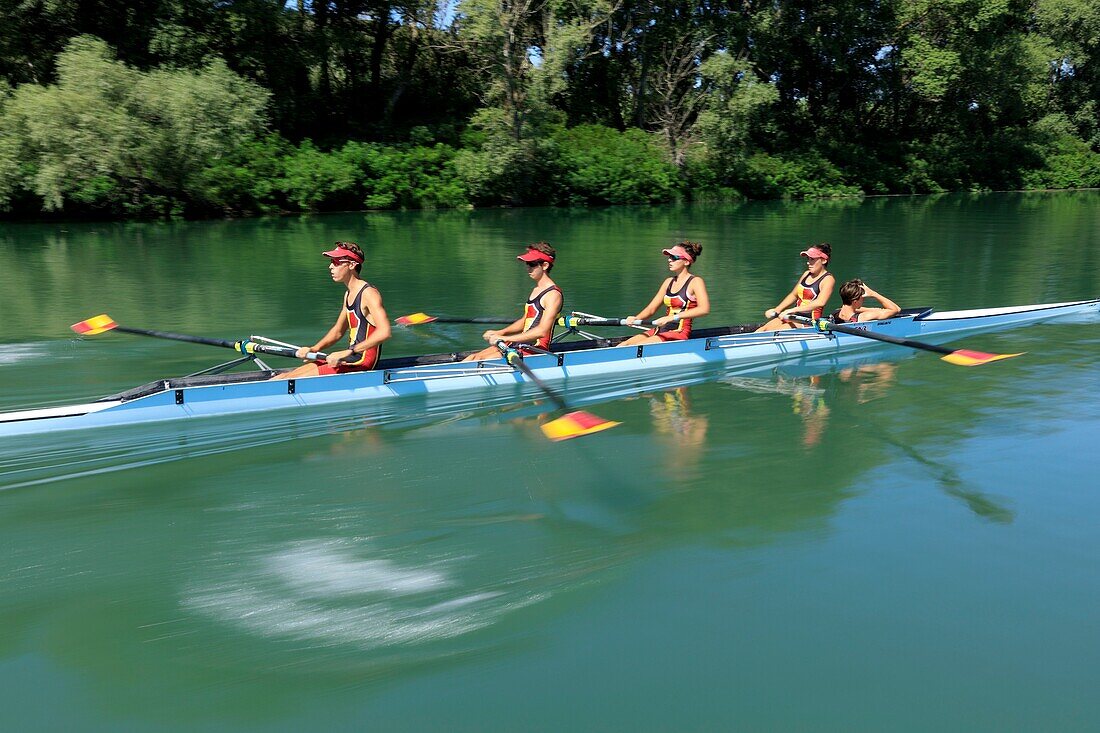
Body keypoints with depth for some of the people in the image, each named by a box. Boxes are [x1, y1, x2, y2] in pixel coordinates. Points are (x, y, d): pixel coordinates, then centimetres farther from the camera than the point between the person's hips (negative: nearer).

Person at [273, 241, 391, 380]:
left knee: (291, 382, -14)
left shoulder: (369, 293, -15)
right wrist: (313, 349, 7)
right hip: (350, 359, 9)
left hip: (362, 363, -9)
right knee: (283, 378, 4)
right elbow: (337, 332, 24)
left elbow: (384, 332, -29)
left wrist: (347, 352, -29)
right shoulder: (348, 295, 15)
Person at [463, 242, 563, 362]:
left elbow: (542, 331, -24)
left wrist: (505, 338, -25)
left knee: (480, 361, -19)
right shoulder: (536, 289, 17)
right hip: (520, 344, 9)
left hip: (534, 350, -9)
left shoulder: (553, 294, -14)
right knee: (473, 357, -2)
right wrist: (500, 333, 7)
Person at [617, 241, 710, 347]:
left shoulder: (695, 281, -5)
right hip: (660, 330, 7)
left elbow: (704, 309, -23)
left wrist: (673, 317, -28)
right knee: (622, 346, -11)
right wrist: (635, 318, -7)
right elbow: (651, 308, 15)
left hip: (679, 333, -7)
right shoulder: (669, 281, 16)